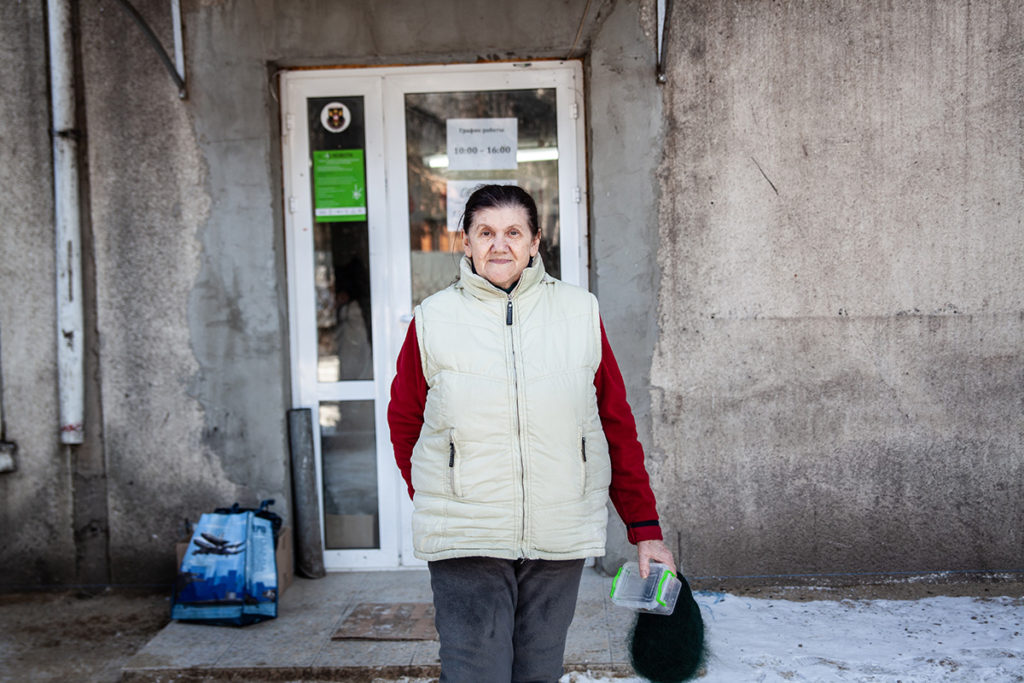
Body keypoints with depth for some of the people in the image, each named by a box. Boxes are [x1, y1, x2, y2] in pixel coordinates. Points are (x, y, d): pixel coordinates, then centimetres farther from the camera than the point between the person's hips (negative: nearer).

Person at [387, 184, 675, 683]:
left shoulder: (580, 314, 4)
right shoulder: (433, 320, 2)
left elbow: (618, 427, 5)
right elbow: (403, 423, 12)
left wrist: (644, 529, 4)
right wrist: (436, 503, 8)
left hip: (560, 539, 2)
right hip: (464, 544, -1)